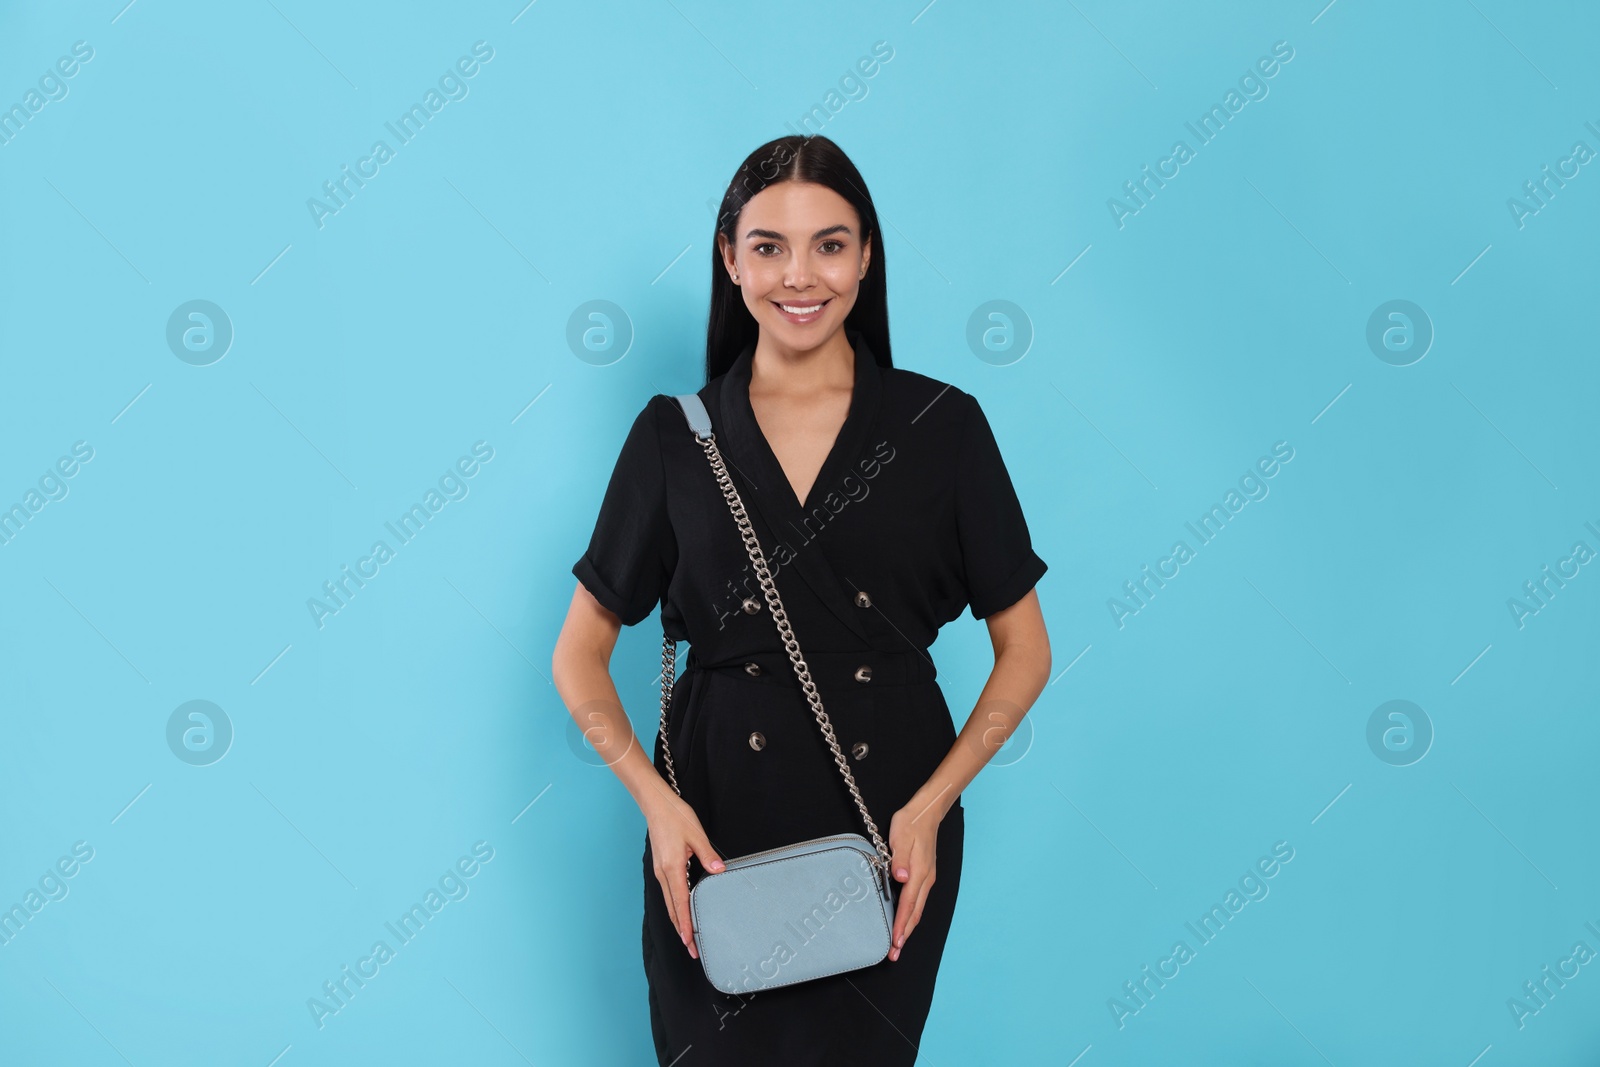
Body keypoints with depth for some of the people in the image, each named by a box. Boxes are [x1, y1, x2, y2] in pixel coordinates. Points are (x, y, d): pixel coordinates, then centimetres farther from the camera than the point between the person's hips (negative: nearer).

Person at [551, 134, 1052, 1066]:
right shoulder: (675, 437, 0)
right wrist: (654, 799, -11)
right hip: (713, 830, 0)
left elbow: (1025, 651, 1)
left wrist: (930, 806, -11)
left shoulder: (941, 426, -2)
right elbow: (580, 654, 4)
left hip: (889, 838, 0)